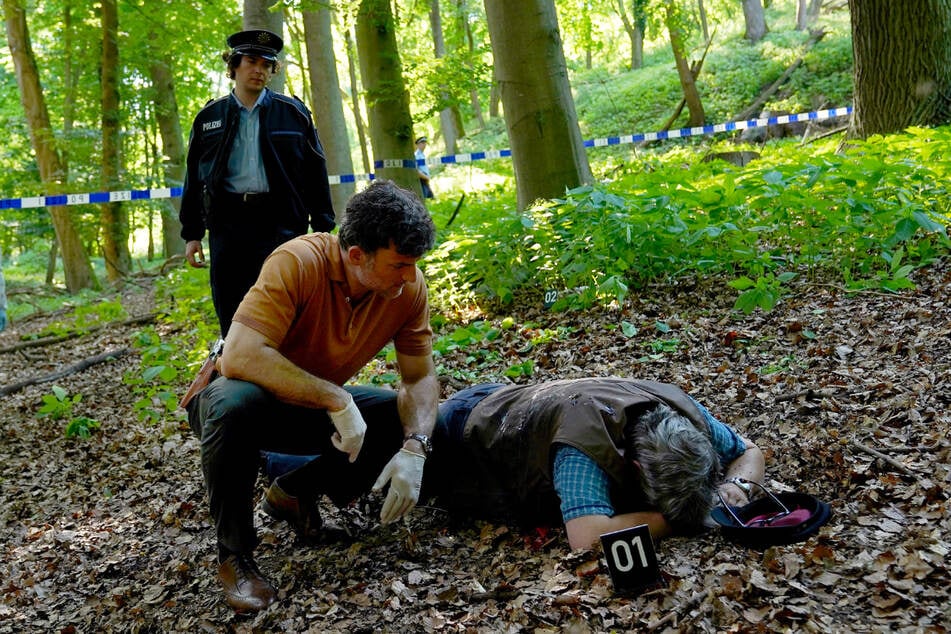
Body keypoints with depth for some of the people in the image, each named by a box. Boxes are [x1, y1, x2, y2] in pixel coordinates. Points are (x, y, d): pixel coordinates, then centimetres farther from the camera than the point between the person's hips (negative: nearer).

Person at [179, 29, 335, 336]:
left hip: (281, 223, -2)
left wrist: (322, 229, 3)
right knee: (230, 315, 5)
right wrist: (191, 234, 10)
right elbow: (194, 178, 14)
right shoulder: (209, 117, 12)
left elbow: (315, 172, 7)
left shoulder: (293, 112, 7)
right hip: (227, 223, 2)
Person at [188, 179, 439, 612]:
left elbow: (420, 378, -10)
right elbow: (240, 356, -40)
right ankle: (234, 555, -14)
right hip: (243, 396, -5)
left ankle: (294, 491, 9)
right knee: (235, 405, -39)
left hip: (319, 407, 5)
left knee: (410, 423, -14)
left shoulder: (408, 286, -16)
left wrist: (414, 449, -28)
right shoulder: (299, 263, -31)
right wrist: (336, 400, -41)